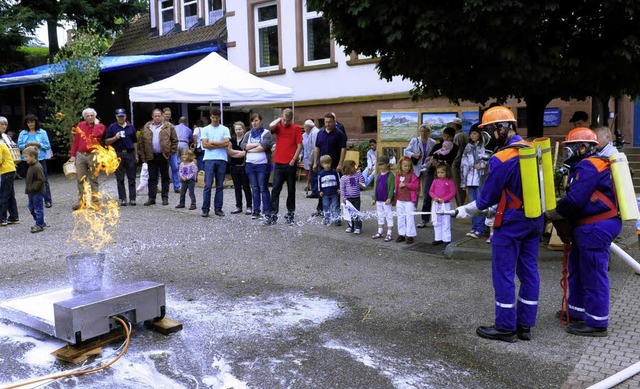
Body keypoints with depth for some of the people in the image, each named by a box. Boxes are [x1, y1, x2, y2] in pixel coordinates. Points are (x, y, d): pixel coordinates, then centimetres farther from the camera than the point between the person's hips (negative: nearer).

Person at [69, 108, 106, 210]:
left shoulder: (100, 126, 3)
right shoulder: (80, 126, 9)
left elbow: (96, 134, -21)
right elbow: (75, 141, 9)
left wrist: (96, 124, -8)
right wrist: (73, 155, 5)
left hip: (93, 156, -2)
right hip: (80, 155, 2)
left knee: (93, 179, 3)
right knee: (81, 180, 4)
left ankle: (95, 201, 8)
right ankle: (81, 201, 11)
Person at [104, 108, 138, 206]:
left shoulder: (131, 127, 12)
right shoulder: (112, 127, 5)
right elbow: (107, 142, 4)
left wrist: (136, 155, 11)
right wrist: (115, 138, -13)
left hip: (130, 154, 1)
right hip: (118, 155, -1)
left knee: (131, 178, 1)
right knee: (120, 179, 2)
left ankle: (132, 198, 3)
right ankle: (122, 199, 7)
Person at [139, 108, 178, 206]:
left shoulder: (169, 126, 1)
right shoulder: (146, 127, 8)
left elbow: (174, 140, 1)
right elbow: (142, 142, 8)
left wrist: (171, 152, -6)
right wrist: (143, 156, 1)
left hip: (164, 156, -2)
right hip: (151, 157, 2)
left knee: (165, 178, 6)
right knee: (152, 178, 6)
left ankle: (165, 198, 13)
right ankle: (151, 198, 12)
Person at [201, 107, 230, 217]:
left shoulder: (225, 129, 9)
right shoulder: (205, 129, 8)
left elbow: (226, 143, -5)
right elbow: (205, 144, -3)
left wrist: (212, 143, -4)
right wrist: (219, 145, -4)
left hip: (221, 160, 1)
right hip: (209, 159, -1)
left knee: (220, 186, 5)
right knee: (208, 185, -4)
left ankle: (218, 208, 12)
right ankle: (205, 209, 1)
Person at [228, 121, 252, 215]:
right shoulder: (232, 140, 11)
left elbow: (244, 153, -12)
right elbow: (228, 151, 1)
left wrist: (233, 153, -5)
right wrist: (240, 152, -10)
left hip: (243, 166, -5)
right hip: (234, 166, 5)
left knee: (246, 187, 0)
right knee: (237, 187, 9)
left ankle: (249, 207, 6)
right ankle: (238, 206, 15)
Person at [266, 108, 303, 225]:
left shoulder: (296, 128, 0)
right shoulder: (278, 127, 4)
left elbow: (299, 145, -2)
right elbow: (271, 126, -19)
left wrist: (294, 159, -8)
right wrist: (279, 119, -2)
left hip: (291, 164, -1)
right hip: (278, 164, 1)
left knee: (291, 190, 8)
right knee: (275, 189, -2)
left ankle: (290, 214, 19)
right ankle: (273, 215, 0)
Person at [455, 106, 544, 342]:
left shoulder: (501, 159, -19)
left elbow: (487, 196, -11)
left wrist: (466, 211, 6)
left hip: (511, 222, -8)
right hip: (535, 219, 8)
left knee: (503, 273, 3)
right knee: (529, 271, 11)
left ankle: (506, 327, 10)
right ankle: (525, 325, 20)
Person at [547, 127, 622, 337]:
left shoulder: (587, 166, -16)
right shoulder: (594, 165, 19)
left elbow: (574, 200, -23)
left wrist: (553, 214, -7)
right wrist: (560, 213, 5)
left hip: (595, 229, -11)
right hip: (591, 228, 11)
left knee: (593, 276, -2)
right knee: (578, 271, 19)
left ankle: (596, 323, 7)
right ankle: (577, 313, 32)